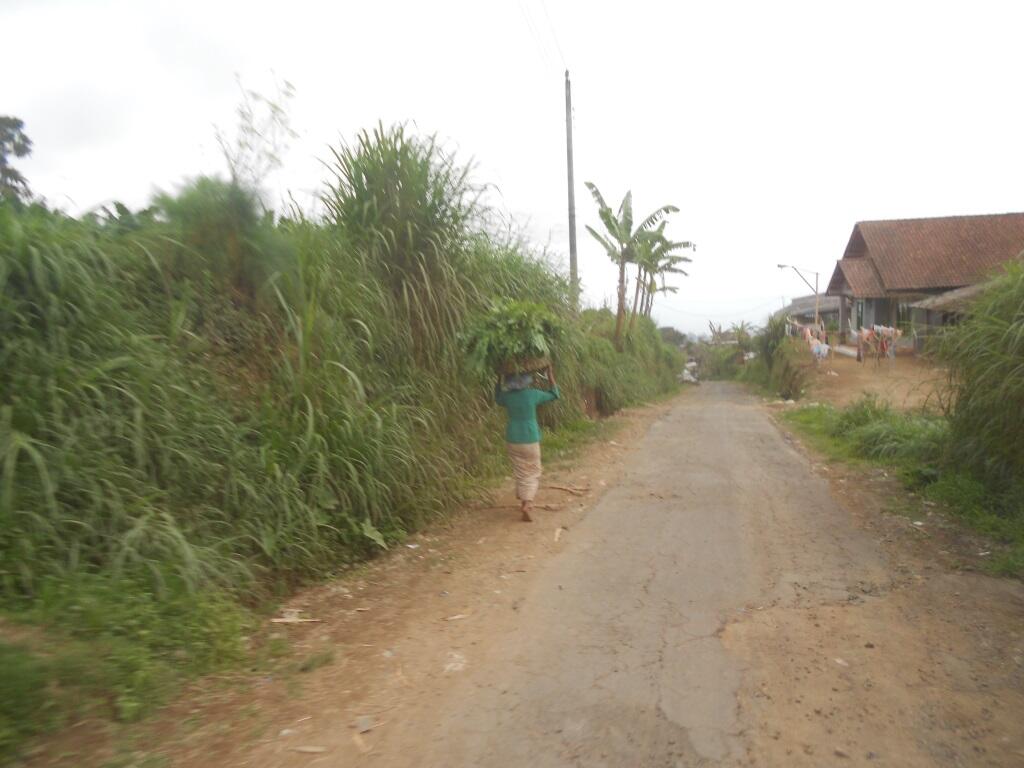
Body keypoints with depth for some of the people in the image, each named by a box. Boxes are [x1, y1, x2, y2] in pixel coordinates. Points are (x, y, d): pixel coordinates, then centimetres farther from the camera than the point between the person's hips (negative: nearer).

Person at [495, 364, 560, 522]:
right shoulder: (533, 394, -10)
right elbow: (554, 395, 8)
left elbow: (497, 398, 23)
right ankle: (526, 503, -11)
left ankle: (524, 502, 20)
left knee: (521, 473, 15)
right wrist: (551, 376, 16)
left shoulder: (507, 396, -4)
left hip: (513, 440, 3)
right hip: (530, 439, -2)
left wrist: (499, 380, 26)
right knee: (533, 473, 7)